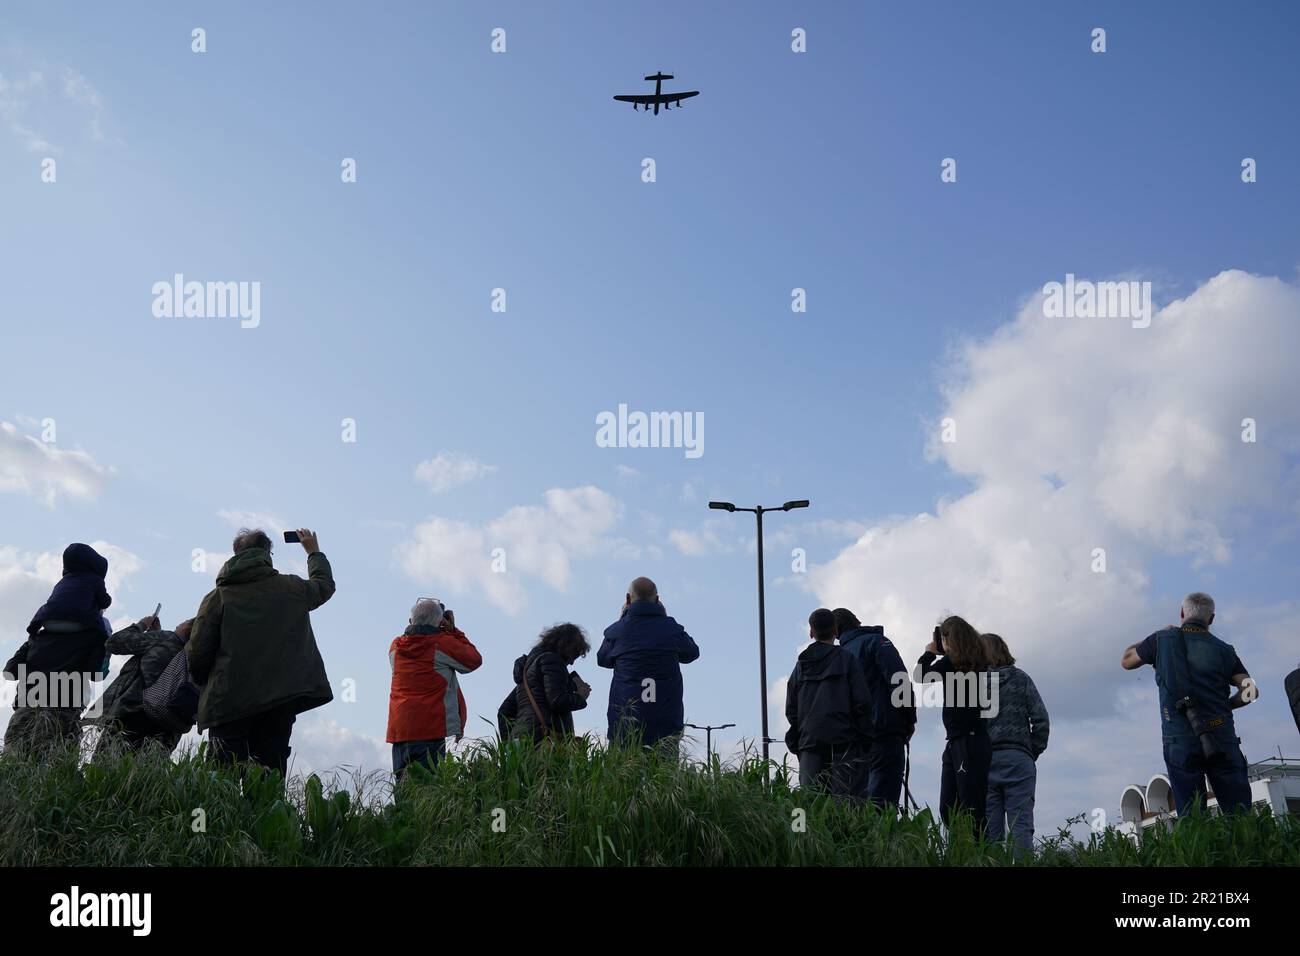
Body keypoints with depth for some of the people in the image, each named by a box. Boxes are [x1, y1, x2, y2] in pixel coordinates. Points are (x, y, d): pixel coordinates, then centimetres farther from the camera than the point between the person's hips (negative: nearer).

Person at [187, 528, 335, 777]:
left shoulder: (218, 596, 2)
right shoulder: (290, 588, 8)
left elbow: (197, 652, -3)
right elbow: (325, 584, 31)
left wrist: (206, 684, 17)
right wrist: (314, 551, 48)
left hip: (228, 704, -1)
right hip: (280, 703, 1)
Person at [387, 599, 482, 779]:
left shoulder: (396, 646, 9)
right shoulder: (443, 643, -6)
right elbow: (474, 659, 8)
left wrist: (415, 628, 23)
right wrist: (453, 630, 13)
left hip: (398, 730, 5)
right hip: (430, 730, -5)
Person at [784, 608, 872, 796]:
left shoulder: (801, 665, 15)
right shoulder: (846, 659, 3)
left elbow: (791, 710, 14)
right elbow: (862, 702, -3)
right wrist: (865, 742, 3)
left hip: (809, 741, 3)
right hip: (843, 739, -3)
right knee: (841, 797, -9)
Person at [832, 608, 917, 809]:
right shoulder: (875, 641, 0)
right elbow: (899, 681, -12)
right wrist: (910, 719, -3)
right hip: (886, 731, -6)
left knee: (857, 796, 8)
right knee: (883, 798, -11)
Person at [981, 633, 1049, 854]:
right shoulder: (1020, 678, 6)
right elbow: (1041, 720, 0)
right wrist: (1033, 752, 10)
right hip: (1018, 760, 0)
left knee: (989, 828, 3)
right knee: (1021, 827, -2)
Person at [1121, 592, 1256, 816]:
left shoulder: (1163, 640, 4)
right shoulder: (1223, 649, 7)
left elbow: (1127, 661, 20)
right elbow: (1250, 691, 0)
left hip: (1180, 741, -1)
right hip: (1222, 737, 1)